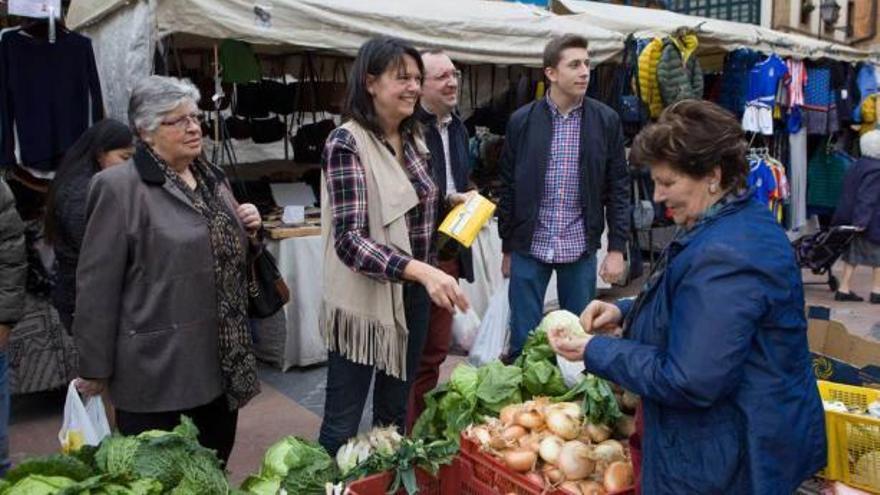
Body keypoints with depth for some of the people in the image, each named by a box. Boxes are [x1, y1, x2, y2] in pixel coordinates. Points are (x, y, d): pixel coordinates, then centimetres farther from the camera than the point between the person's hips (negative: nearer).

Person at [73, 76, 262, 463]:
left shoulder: (213, 178, 11)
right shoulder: (119, 186, -11)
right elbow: (97, 284, -12)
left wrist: (248, 230, 2)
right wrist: (95, 369, -10)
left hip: (220, 358, 7)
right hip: (156, 365, -6)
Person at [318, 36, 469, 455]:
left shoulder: (413, 140, 7)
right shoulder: (346, 143, -16)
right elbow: (349, 241, -25)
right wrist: (422, 271, -36)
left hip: (412, 296, 7)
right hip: (364, 302, -7)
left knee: (395, 416, 21)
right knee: (342, 425, 6)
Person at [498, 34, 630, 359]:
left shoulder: (606, 121, 0)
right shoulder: (522, 121, -1)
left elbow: (618, 188, 2)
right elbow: (508, 188, 3)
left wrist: (617, 248, -2)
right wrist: (507, 248, 5)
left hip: (580, 248, 1)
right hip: (529, 247, 0)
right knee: (523, 338, 6)